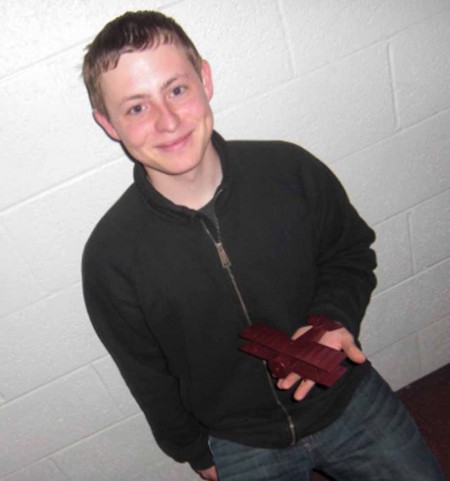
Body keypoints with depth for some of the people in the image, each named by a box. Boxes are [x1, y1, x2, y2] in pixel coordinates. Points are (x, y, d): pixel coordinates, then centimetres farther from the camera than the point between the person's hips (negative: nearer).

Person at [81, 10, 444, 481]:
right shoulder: (110, 257, -22)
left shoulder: (291, 169, -20)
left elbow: (352, 254, -1)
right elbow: (149, 377, -6)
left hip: (352, 401, 2)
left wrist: (333, 319, -21)